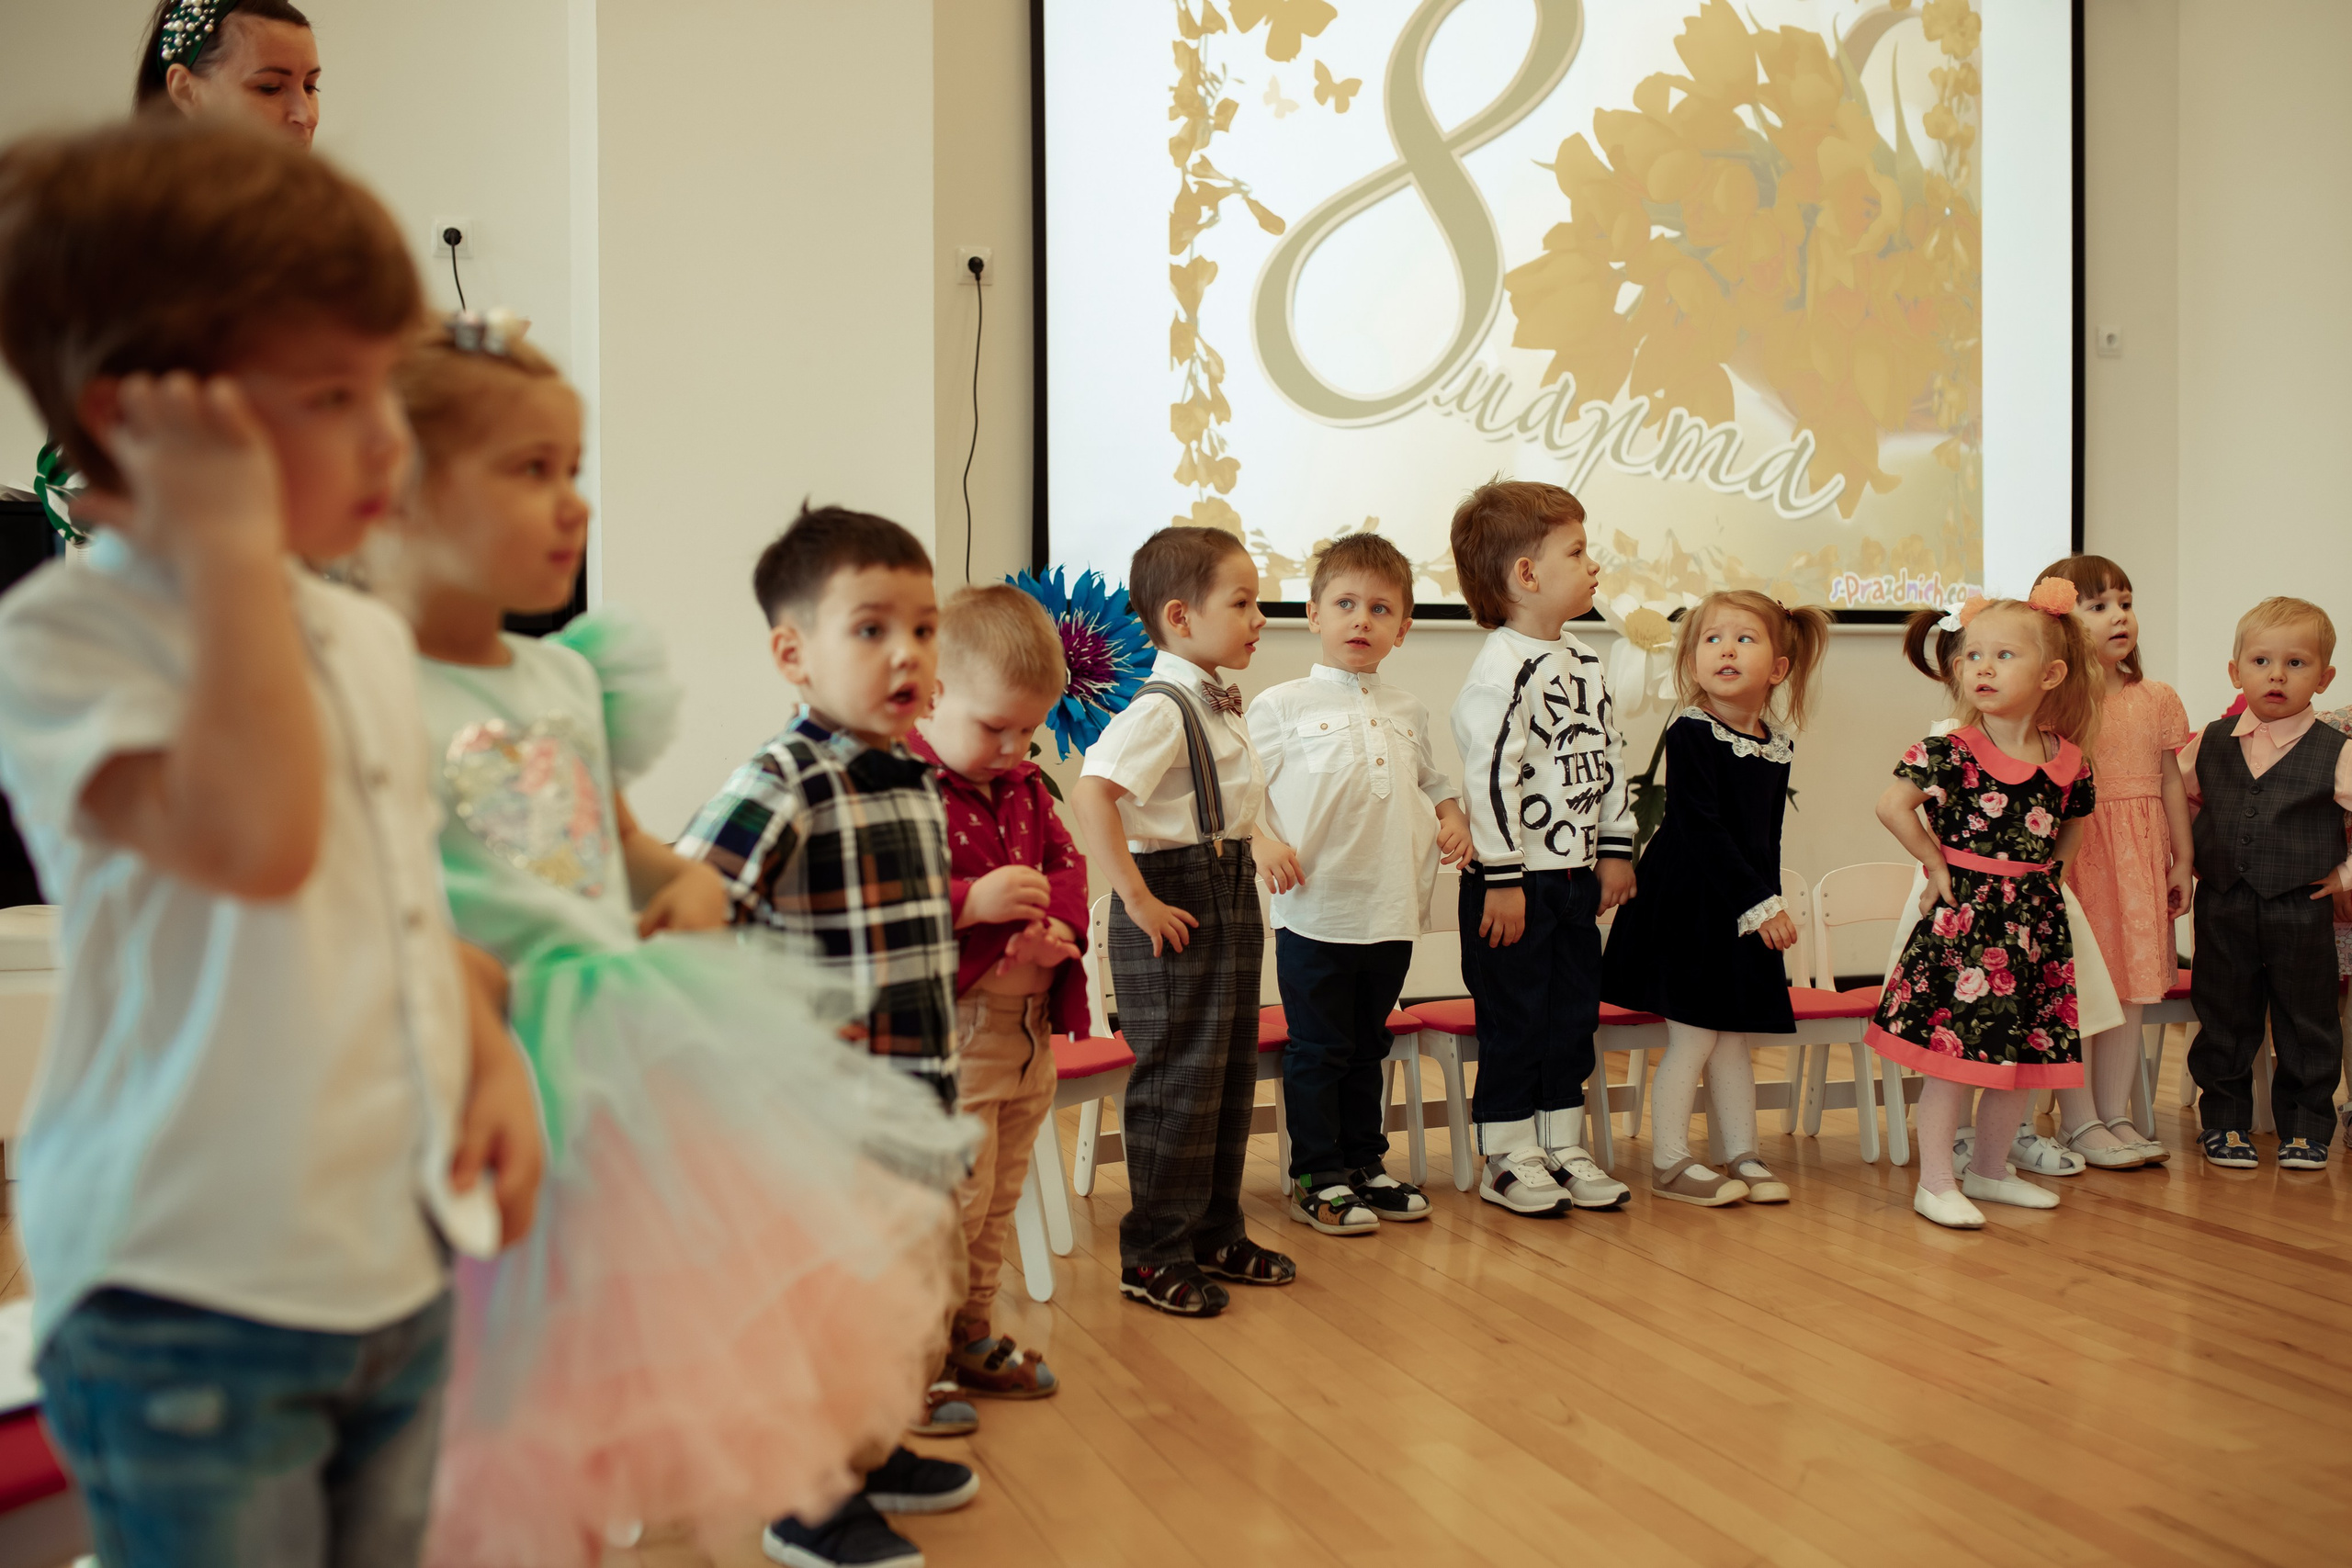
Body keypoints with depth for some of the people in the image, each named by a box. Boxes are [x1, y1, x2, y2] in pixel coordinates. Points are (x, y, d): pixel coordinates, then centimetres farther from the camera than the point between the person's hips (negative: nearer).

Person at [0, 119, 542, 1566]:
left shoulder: (369, 639, 7)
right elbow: (253, 838, -35)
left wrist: (493, 1056, 3)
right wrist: (235, 543, -27)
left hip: (402, 1269, 7)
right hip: (192, 1300, -6)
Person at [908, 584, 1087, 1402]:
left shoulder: (1024, 786, 11)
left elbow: (1067, 860, 15)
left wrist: (1062, 925, -5)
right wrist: (971, 902, -30)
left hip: (1030, 1023, 9)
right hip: (950, 1028, -8)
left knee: (998, 1197, 18)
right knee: (953, 1196, -5)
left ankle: (971, 1334, 33)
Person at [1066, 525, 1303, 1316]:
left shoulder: (1221, 705, 11)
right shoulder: (1160, 710, -18)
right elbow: (1090, 794, -31)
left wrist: (1257, 841, 11)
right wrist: (1139, 901, -27)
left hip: (1232, 900, 9)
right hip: (1178, 908, -9)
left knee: (1231, 1072, 16)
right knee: (1178, 1080, -1)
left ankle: (1216, 1233, 29)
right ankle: (1154, 1256, 11)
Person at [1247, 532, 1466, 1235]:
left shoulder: (1407, 710, 13)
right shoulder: (1281, 705, -3)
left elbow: (1429, 777, 26)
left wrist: (1452, 815, 7)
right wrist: (1264, 842, -19)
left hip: (1392, 913, 5)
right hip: (1315, 913, -5)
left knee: (1368, 1047, 17)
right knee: (1318, 1051, 3)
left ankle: (1364, 1163, 28)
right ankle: (1316, 1177, 14)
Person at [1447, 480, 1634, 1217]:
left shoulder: (1583, 662, 10)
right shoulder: (1502, 669, -17)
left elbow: (1608, 758, 17)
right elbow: (1490, 776, -21)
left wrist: (1615, 850, 14)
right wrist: (1502, 880, -21)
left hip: (1577, 875, 8)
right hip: (1516, 882, -8)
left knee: (1573, 1015, 14)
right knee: (1514, 1020, 2)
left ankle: (1563, 1147, 26)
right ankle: (1508, 1158, 14)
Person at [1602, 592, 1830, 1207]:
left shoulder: (1777, 746, 6)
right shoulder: (1691, 733, -14)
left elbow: (1767, 836, 13)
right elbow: (1702, 831, -19)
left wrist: (1770, 905, 8)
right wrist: (1759, 903, -19)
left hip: (1746, 911, 6)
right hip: (1690, 903, -6)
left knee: (1736, 1038, 14)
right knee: (1694, 1037, -2)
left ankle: (1741, 1154, 24)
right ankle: (1668, 1162, 9)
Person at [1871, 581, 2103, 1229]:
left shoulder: (2067, 759, 3)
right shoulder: (1951, 752, -12)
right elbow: (1892, 804, -18)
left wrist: (2047, 872, 9)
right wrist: (1937, 863, -12)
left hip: (2034, 920, 5)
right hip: (1964, 916, -5)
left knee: (2025, 1054, 12)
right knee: (1955, 1054, -3)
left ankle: (1990, 1170, 30)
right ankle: (1935, 1183, 8)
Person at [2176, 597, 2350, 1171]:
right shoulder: (2209, 744, 3)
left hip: (2302, 909, -2)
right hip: (2222, 907, 2)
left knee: (2306, 1025, 8)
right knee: (2223, 1021, 9)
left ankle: (2304, 1129, 22)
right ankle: (2223, 1123, 22)